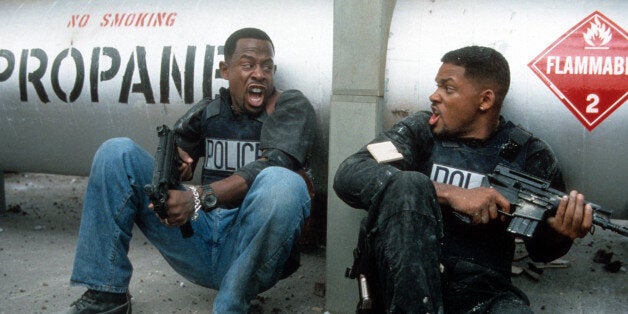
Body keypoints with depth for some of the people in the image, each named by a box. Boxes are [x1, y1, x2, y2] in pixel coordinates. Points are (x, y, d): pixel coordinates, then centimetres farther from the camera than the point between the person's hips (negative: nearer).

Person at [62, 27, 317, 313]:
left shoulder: (292, 106, 1)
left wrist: (200, 197, -28)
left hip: (250, 251, -4)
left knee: (283, 183, -35)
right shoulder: (205, 112, 13)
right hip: (198, 236, 4)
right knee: (117, 151, -3)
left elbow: (273, 165, -16)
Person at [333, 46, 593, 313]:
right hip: (404, 281, 2)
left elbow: (541, 250, 13)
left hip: (480, 290, -1)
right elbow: (348, 175, -13)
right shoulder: (420, 131, 4)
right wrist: (451, 194, -20)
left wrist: (559, 234, -13)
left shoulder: (529, 154, 6)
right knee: (408, 185, -26)